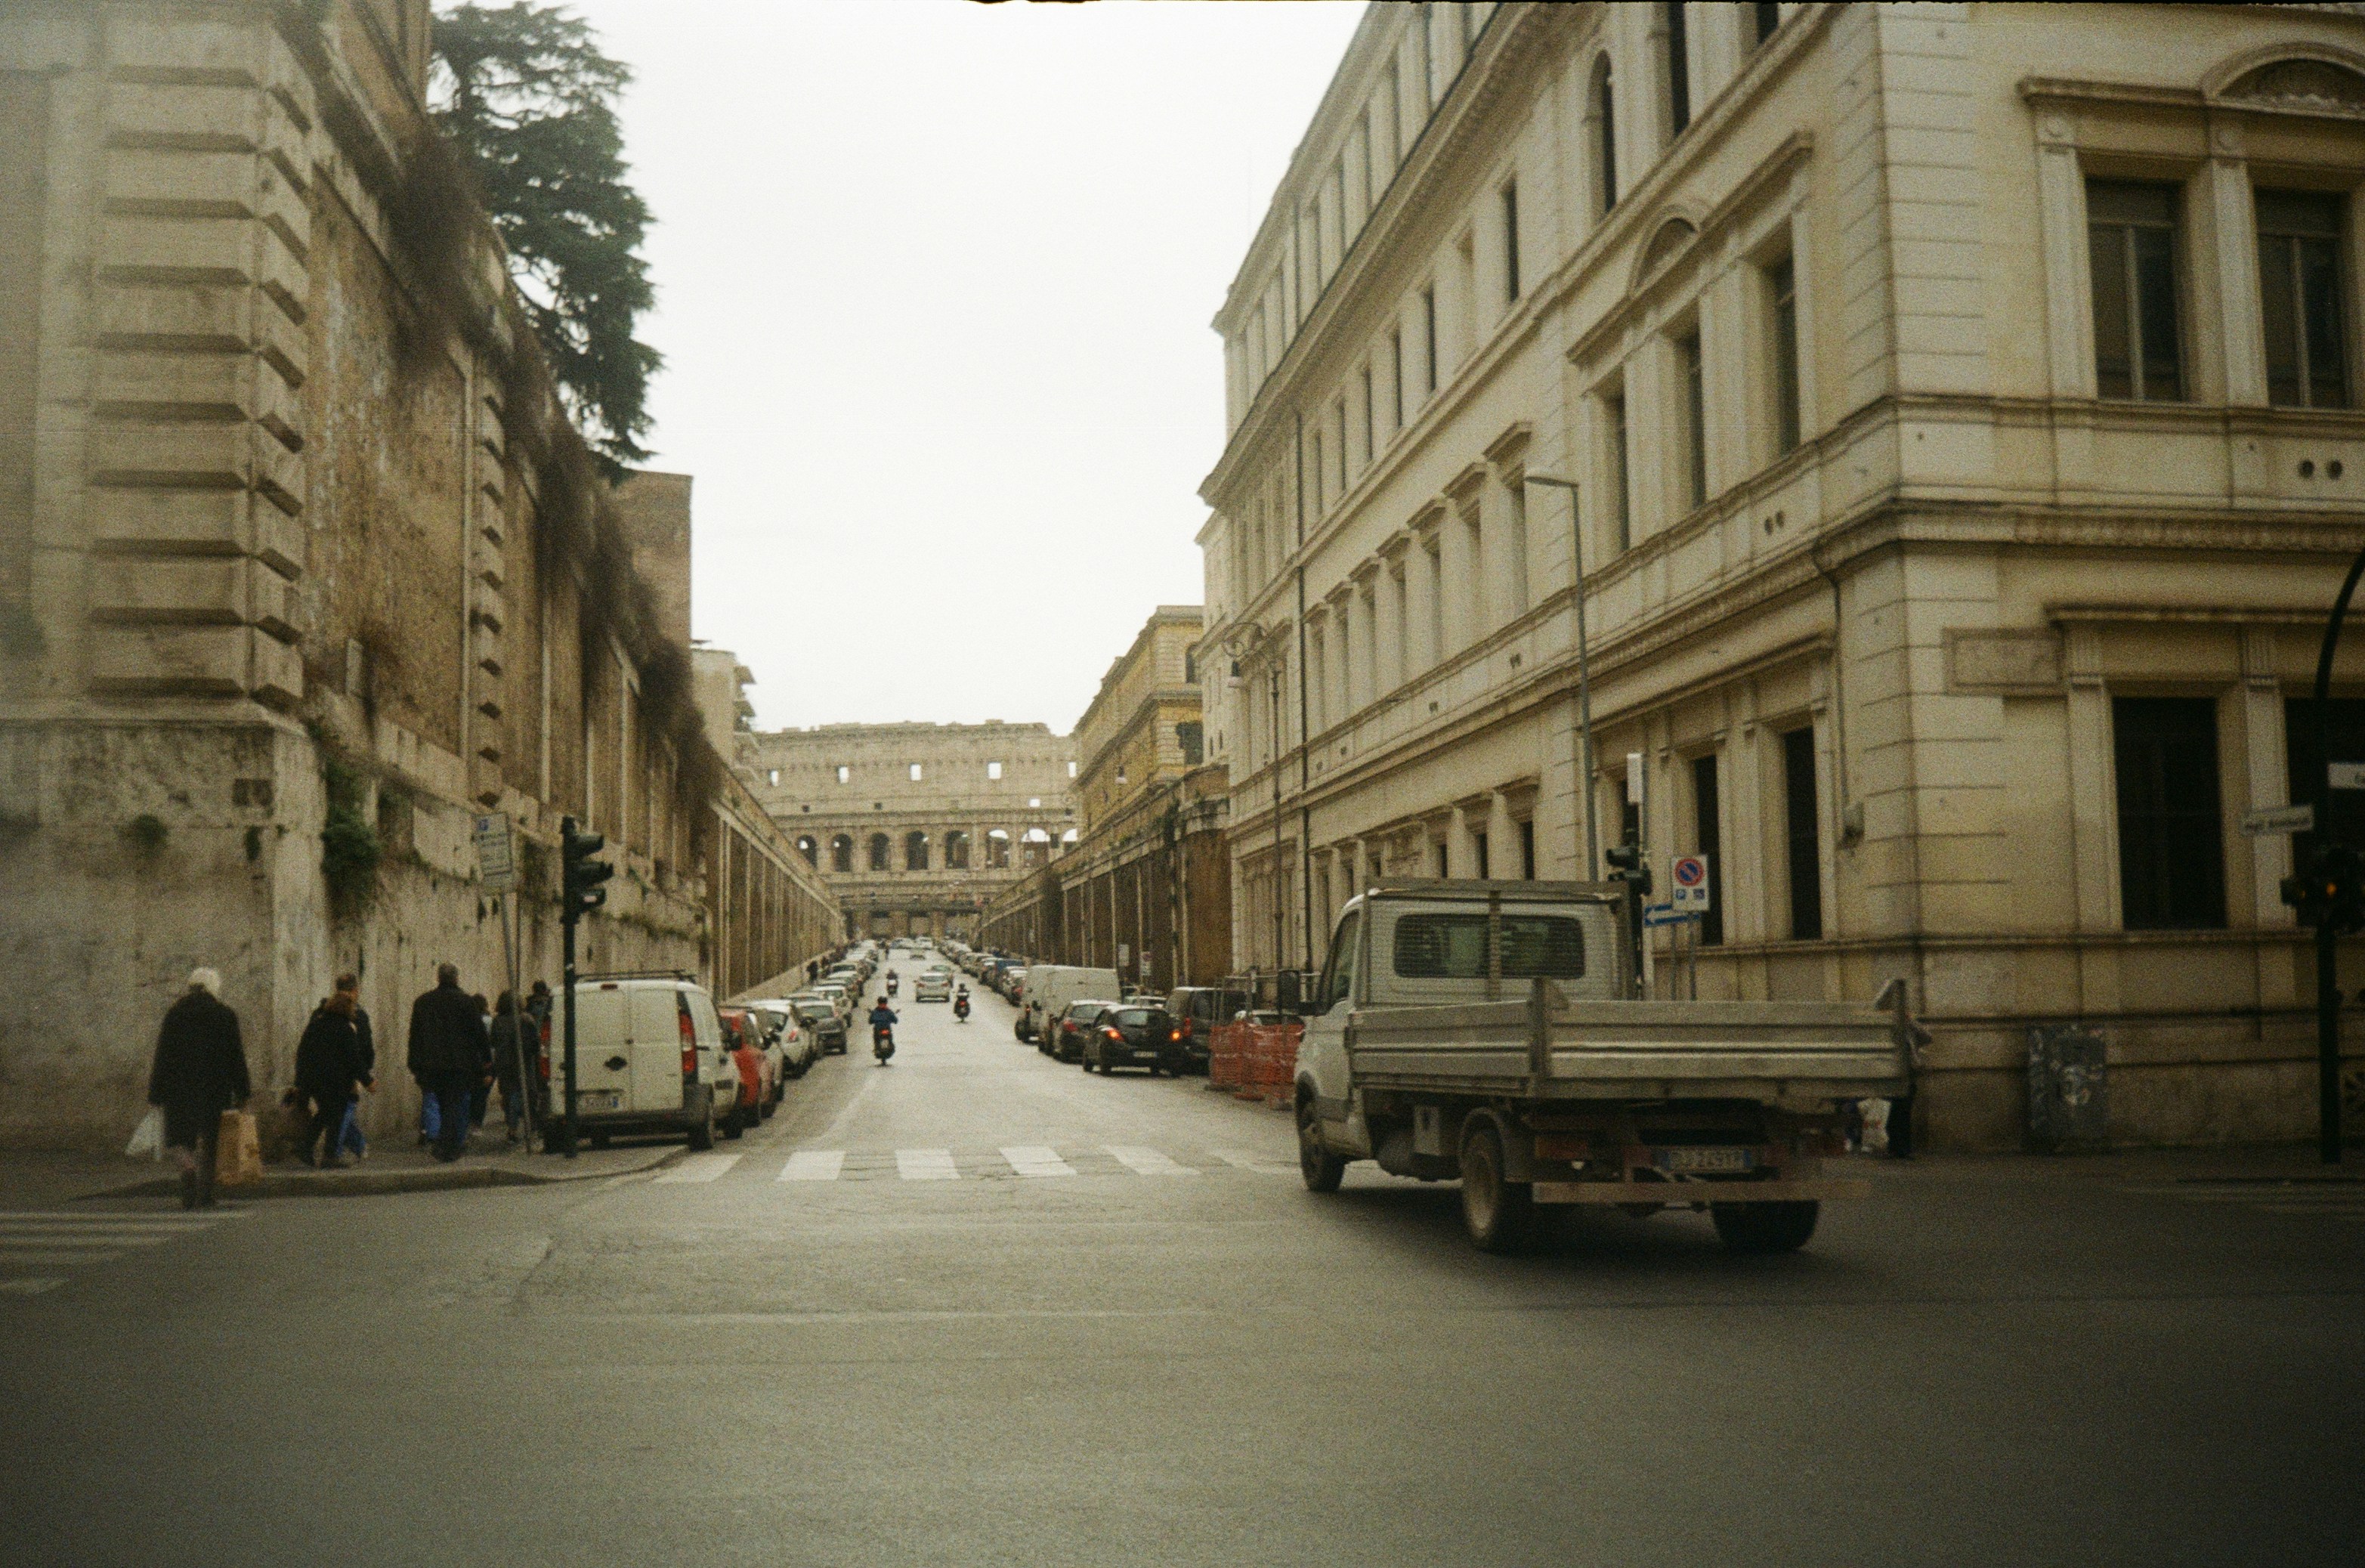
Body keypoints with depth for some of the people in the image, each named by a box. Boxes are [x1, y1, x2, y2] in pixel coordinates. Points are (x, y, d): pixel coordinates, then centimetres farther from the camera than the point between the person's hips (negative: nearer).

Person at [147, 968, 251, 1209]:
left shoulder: (175, 1013, 2)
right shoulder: (226, 1015, 0)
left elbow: (162, 1054, 1)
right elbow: (236, 1055, 2)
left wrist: (156, 1093, 5)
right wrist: (241, 1091, 7)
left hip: (179, 1087, 0)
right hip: (215, 1088, 0)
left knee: (180, 1137, 11)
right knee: (207, 1142, 5)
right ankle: (204, 1196, 2)